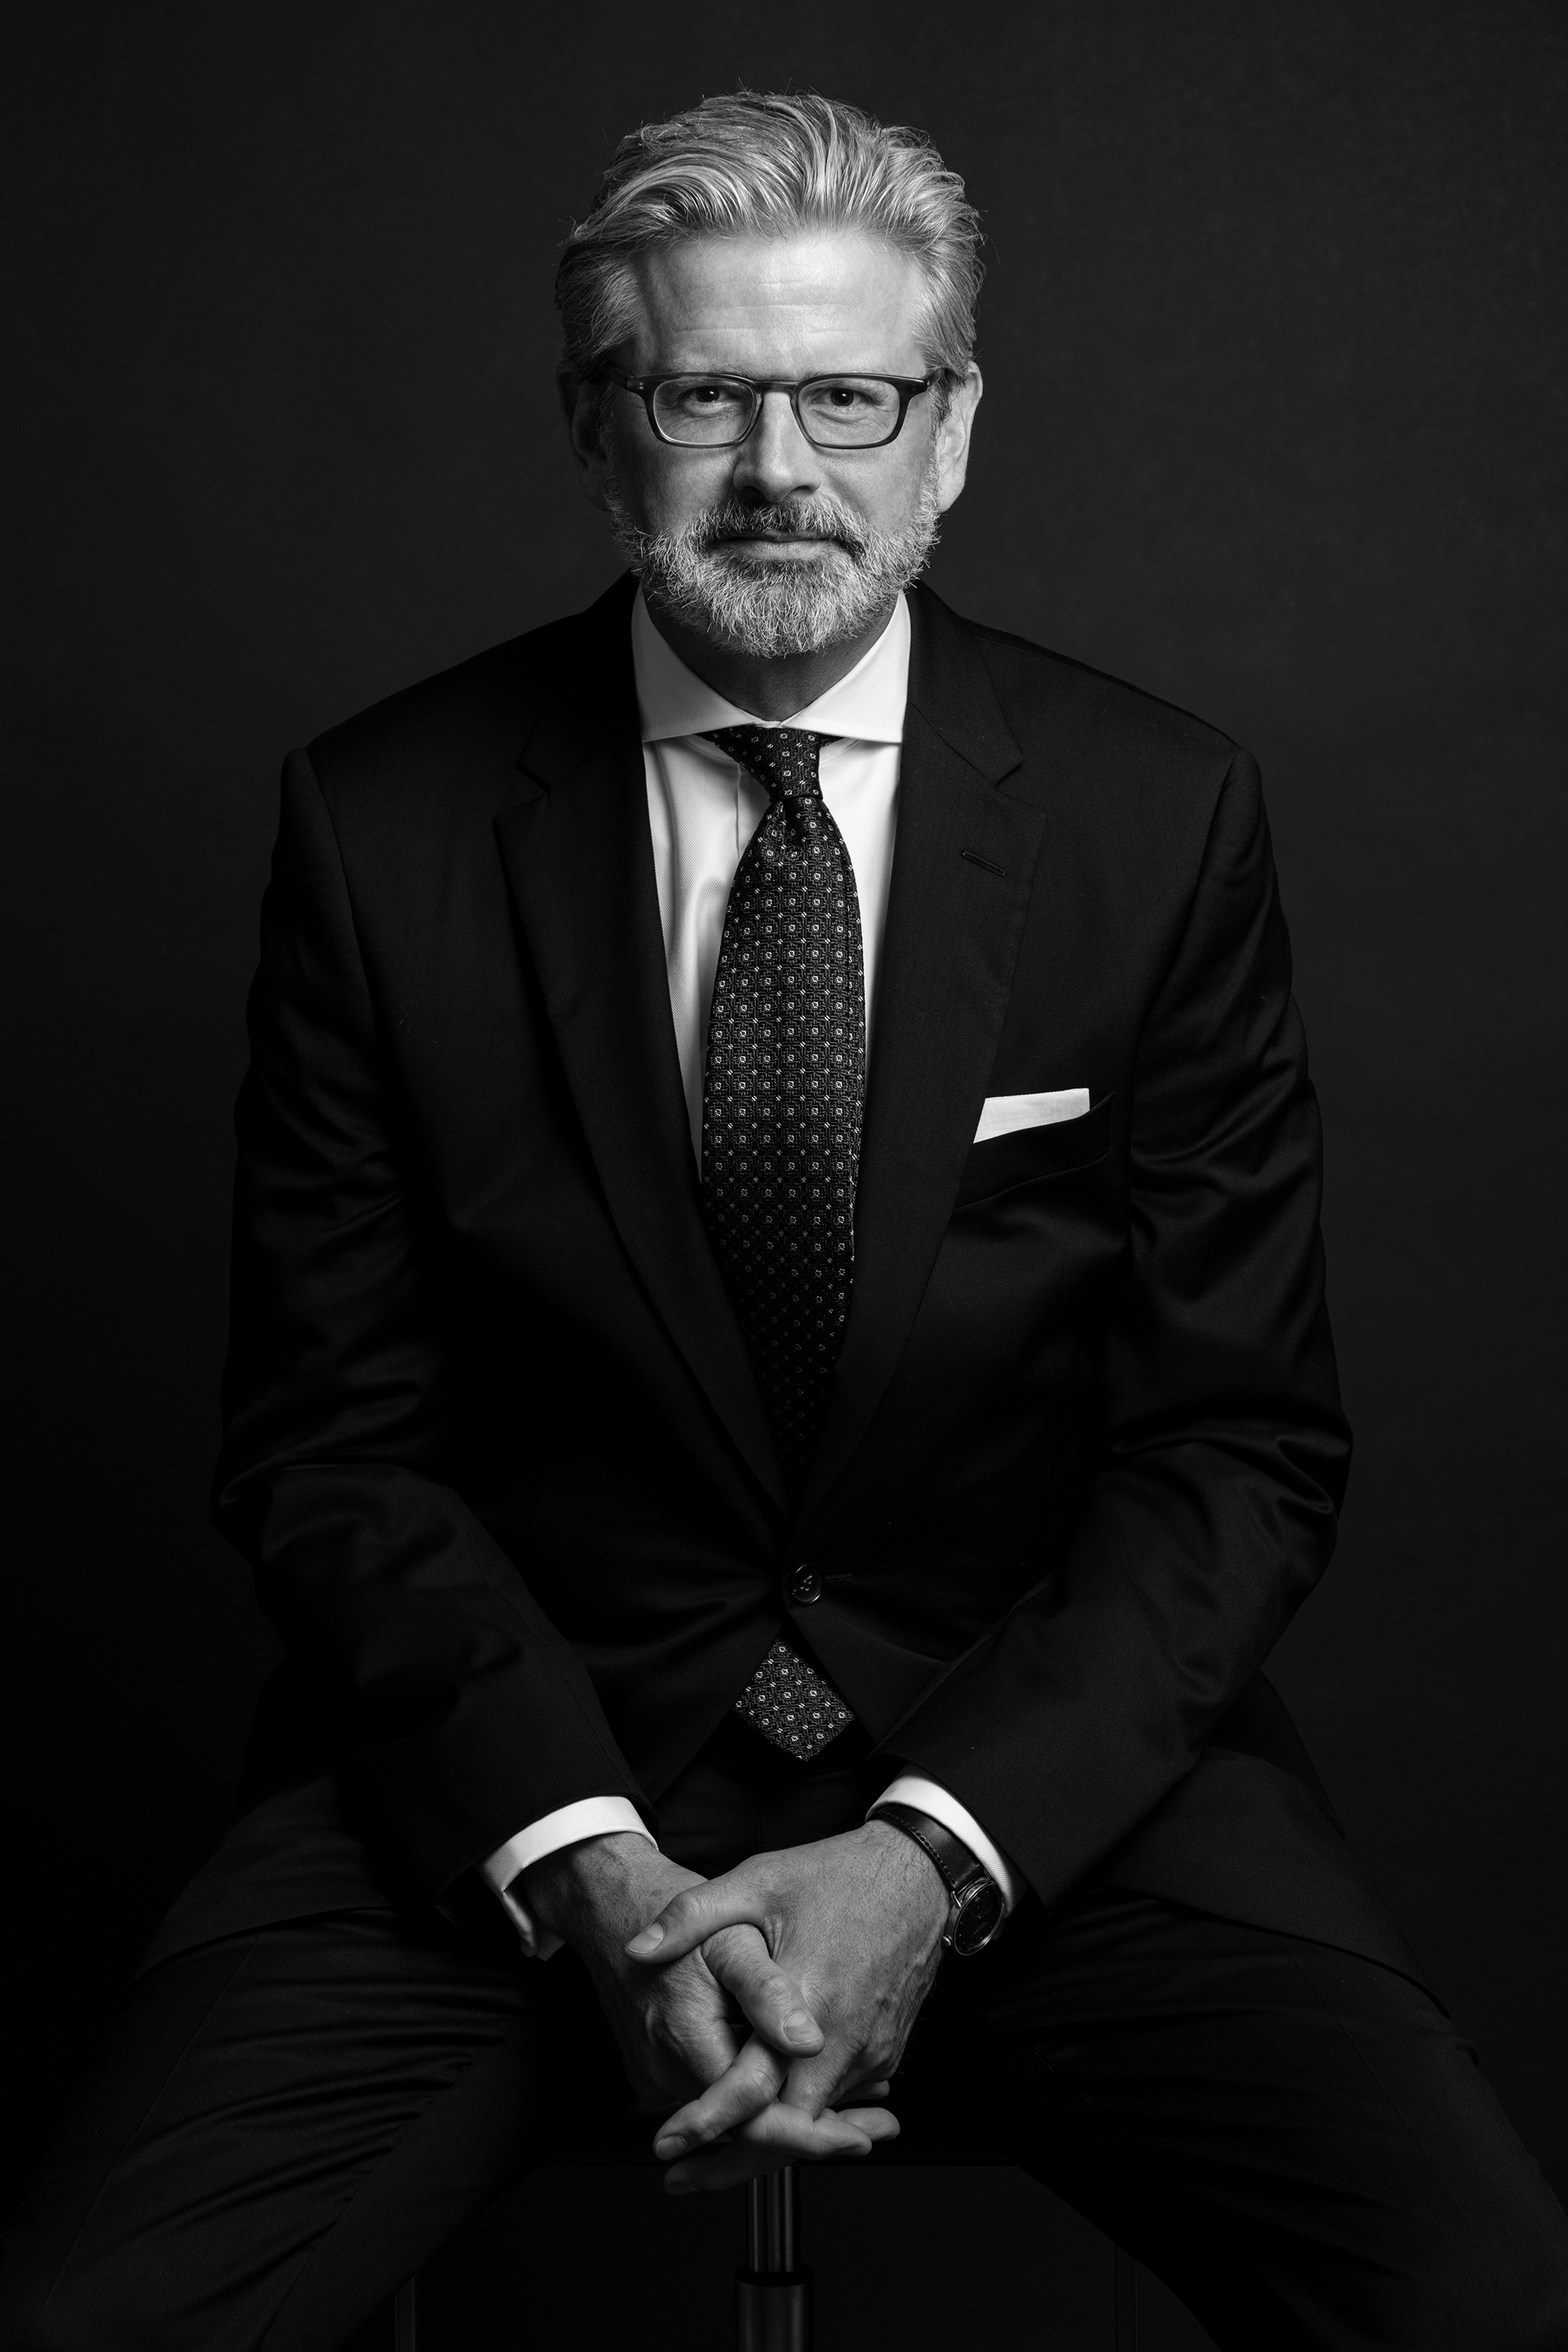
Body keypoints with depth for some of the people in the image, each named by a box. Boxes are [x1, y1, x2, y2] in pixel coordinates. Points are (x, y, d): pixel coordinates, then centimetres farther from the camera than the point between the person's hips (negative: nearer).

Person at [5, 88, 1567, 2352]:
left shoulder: (1160, 815, -2)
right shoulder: (384, 824, -2)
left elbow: (1244, 1447, -1)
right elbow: (330, 1439, 1)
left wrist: (935, 1853, -14)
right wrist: (587, 1865, -13)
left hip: (1044, 1745, 1)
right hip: (520, 1749, 0)